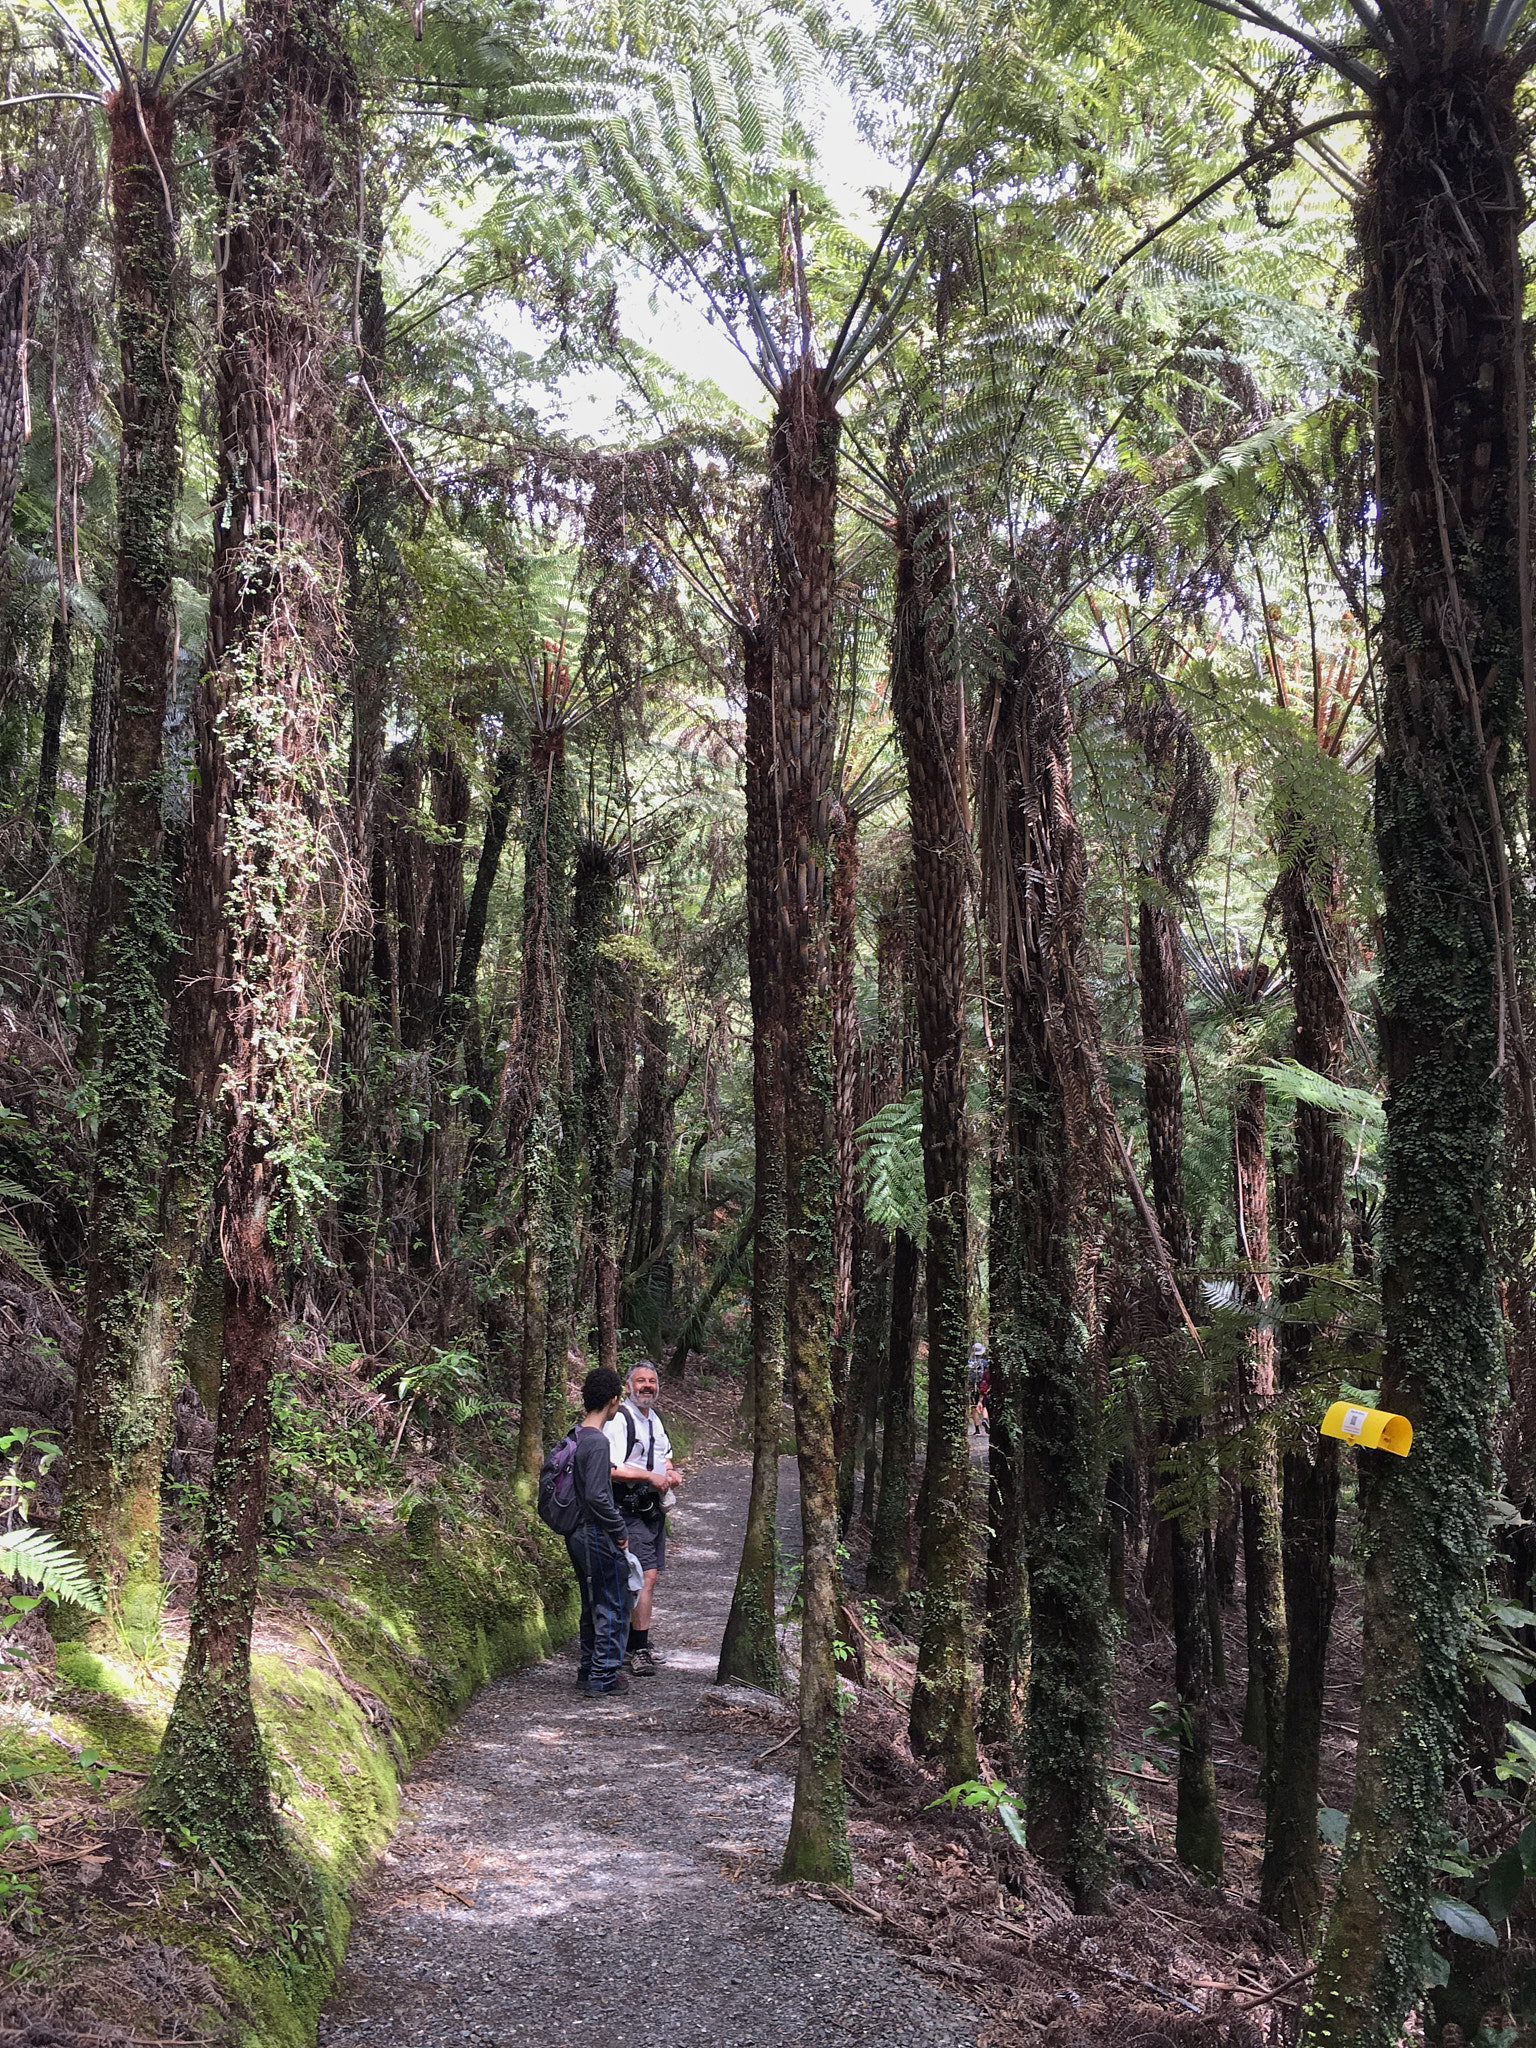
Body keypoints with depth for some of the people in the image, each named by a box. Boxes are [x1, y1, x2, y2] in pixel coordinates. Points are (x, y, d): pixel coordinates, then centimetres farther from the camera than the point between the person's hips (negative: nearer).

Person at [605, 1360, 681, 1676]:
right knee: (646, 1577, -13)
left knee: (645, 1577, 12)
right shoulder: (620, 1420, -13)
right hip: (631, 1510, -9)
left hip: (655, 1508, 9)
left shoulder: (655, 1419, 16)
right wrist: (651, 1476, -22)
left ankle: (633, 1643, 21)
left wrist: (671, 1472, 9)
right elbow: (611, 1469, -21)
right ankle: (638, 1650, -8)